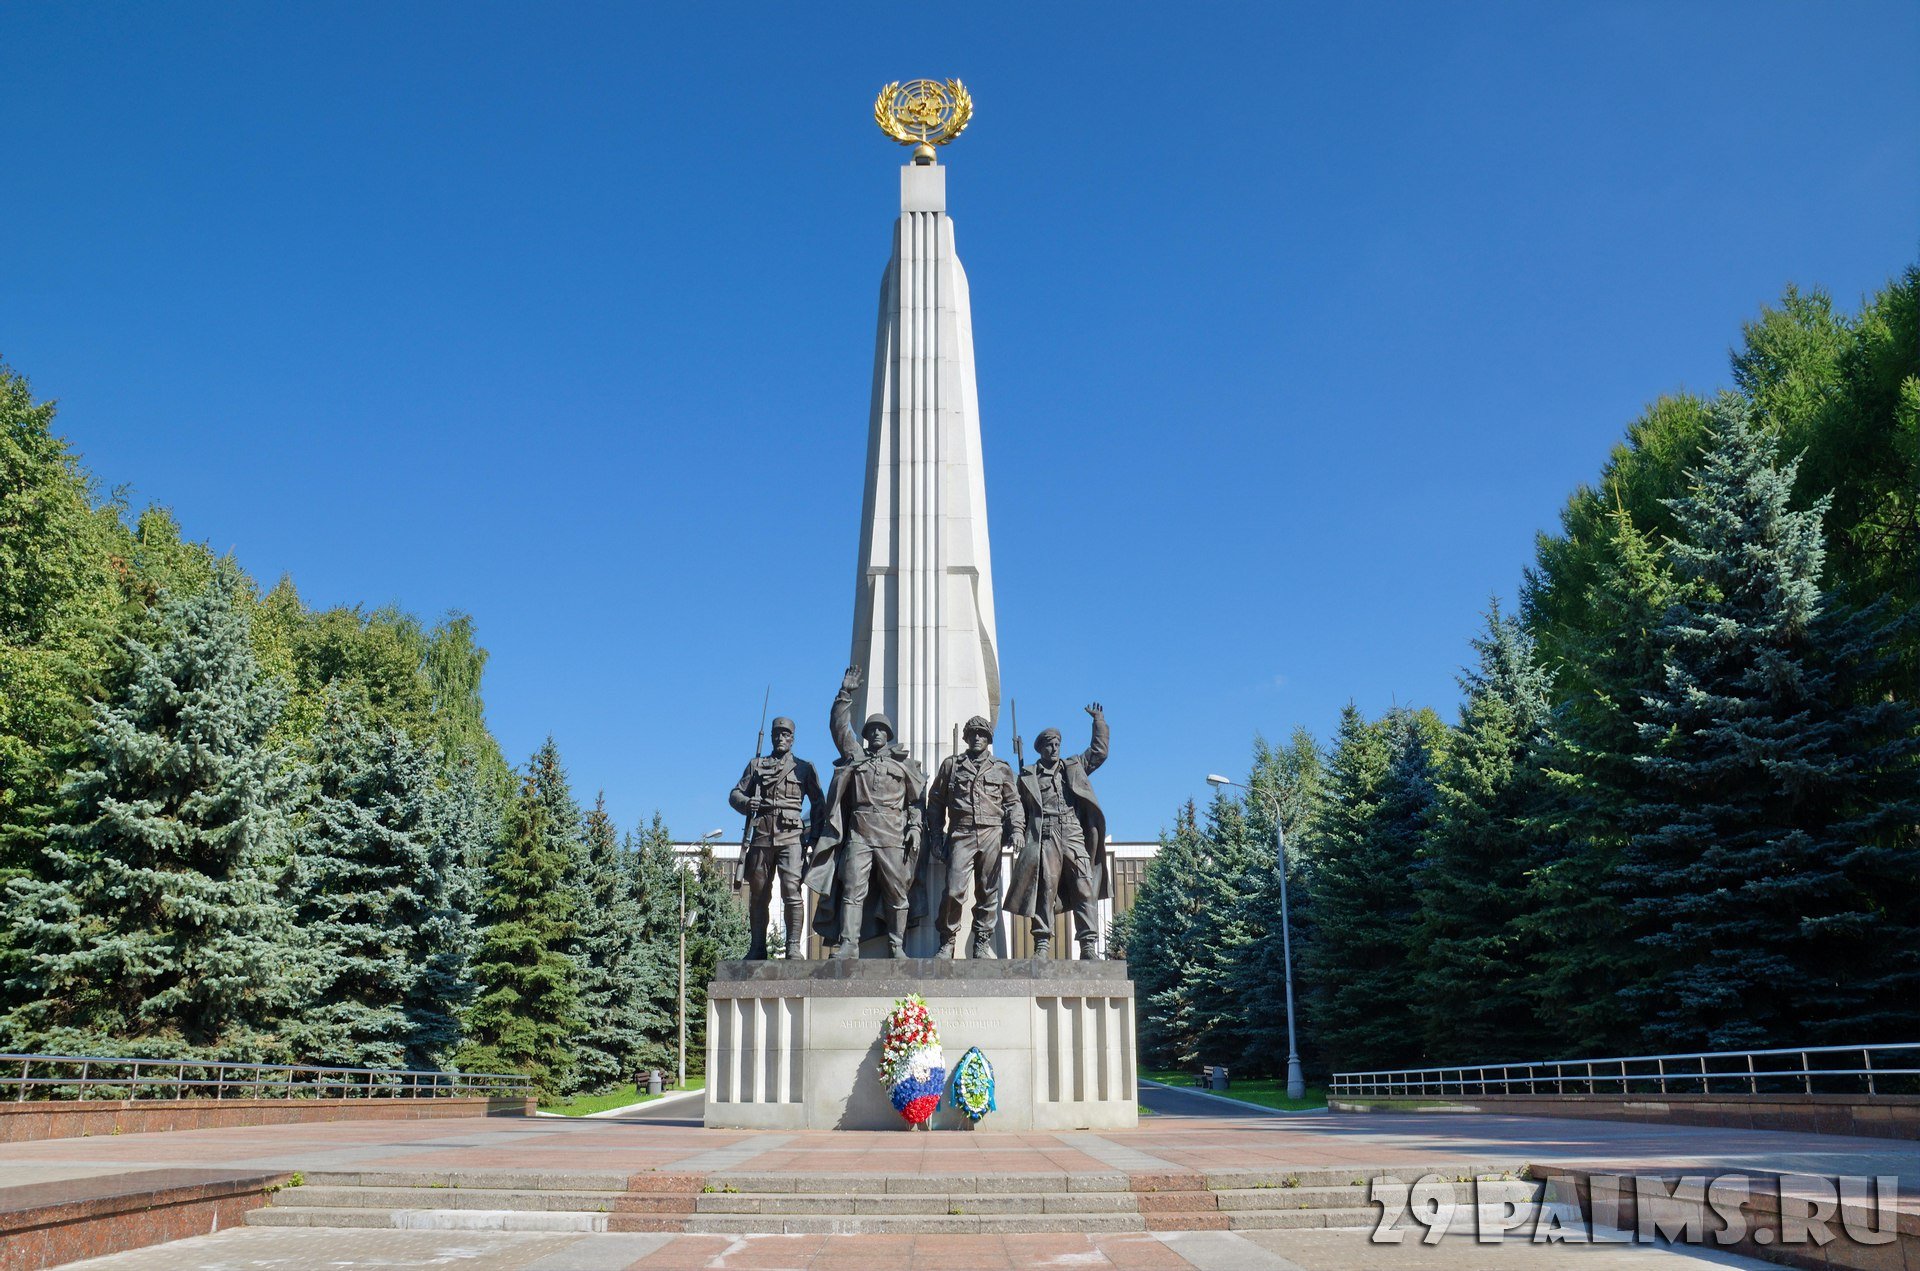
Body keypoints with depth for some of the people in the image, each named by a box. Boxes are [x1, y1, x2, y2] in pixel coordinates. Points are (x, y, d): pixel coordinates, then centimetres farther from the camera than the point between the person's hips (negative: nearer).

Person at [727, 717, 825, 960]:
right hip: (761, 836, 3)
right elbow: (735, 794, 15)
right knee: (758, 895, 6)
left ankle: (794, 947, -14)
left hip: (791, 837, -3)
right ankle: (757, 949, 13)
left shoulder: (804, 768, 12)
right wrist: (747, 803, -8)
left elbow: (818, 803, 12)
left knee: (792, 891, -15)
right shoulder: (756, 765, 18)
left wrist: (815, 834, 0)